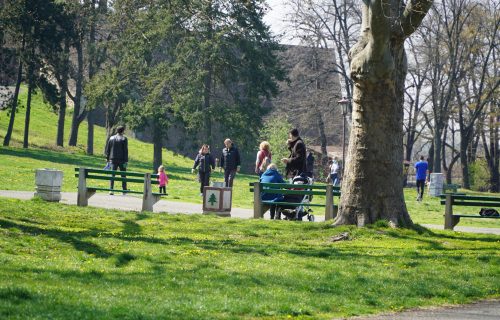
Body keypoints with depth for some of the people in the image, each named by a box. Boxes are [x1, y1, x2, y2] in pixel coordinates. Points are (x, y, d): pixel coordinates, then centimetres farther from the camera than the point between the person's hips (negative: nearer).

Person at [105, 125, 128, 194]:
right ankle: (124, 190, 7)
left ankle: (111, 189, -6)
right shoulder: (124, 139, -6)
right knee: (123, 175, 6)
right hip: (122, 160, -3)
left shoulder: (111, 138, 7)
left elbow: (107, 149, 9)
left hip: (113, 159, 3)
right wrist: (126, 161, -9)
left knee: (112, 175, 3)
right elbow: (125, 150, -10)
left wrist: (107, 158, 17)